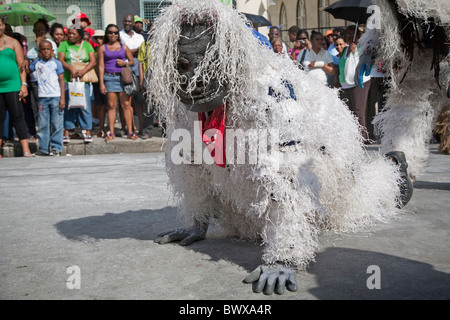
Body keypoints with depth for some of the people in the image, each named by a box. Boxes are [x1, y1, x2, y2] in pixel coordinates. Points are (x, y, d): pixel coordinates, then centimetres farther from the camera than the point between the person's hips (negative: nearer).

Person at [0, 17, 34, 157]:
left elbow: (21, 65, 3)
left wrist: (23, 84, -6)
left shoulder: (13, 42, 7)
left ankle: (26, 150, -8)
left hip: (12, 84, -2)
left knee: (17, 117, -6)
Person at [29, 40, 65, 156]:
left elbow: (61, 81, 0)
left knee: (56, 124, -1)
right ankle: (43, 149, 10)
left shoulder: (56, 63, 1)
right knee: (42, 124, 4)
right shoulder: (37, 62, 11)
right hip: (42, 98, 3)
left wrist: (62, 98, -7)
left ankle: (56, 148, 6)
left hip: (56, 97, -3)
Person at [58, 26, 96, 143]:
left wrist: (83, 71, -15)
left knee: (85, 106, -3)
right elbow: (60, 60, 0)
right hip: (67, 80, 0)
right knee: (68, 106, -1)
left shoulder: (87, 45, 11)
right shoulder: (64, 44, 10)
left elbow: (93, 61, 1)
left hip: (83, 80, 0)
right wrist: (72, 69, -17)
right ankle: (66, 133, 4)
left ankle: (87, 132, 2)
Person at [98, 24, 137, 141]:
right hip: (109, 77, -1)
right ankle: (111, 132, 2)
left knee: (126, 105, -3)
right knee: (111, 106, -2)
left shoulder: (123, 46, 11)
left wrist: (124, 63, -7)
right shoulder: (103, 48, 8)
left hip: (122, 77, 1)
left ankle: (130, 132, -1)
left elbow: (132, 61, 16)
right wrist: (101, 83, -3)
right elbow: (101, 66, 4)